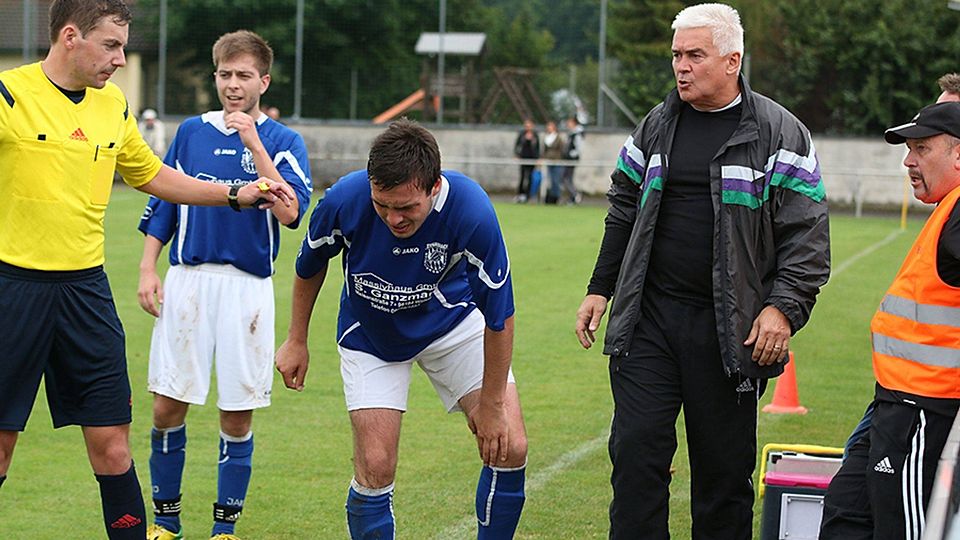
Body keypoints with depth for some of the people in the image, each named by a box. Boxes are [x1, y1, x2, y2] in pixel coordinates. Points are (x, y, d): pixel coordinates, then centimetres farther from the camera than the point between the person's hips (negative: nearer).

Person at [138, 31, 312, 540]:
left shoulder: (282, 141, 1)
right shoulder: (191, 132, 9)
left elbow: (289, 211, -14)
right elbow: (161, 204, 14)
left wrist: (253, 143, -16)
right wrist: (147, 269, 5)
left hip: (248, 287, -2)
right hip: (187, 279, 2)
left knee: (238, 416, 3)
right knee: (167, 406, 1)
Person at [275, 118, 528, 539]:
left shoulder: (472, 212, -35)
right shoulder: (344, 201, -30)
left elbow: (499, 315, -22)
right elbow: (310, 266, -5)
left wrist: (491, 404, -15)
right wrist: (297, 340, 5)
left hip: (453, 323, 0)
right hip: (370, 336, 0)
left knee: (509, 449, -10)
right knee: (375, 469, -9)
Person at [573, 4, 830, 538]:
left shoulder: (779, 133, -4)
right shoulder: (656, 126, 11)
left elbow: (807, 233, -6)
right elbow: (623, 211, 22)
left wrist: (784, 307, -16)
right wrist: (600, 289, 18)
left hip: (729, 329, -3)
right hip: (648, 318, 4)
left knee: (724, 465, 5)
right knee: (636, 450, -2)